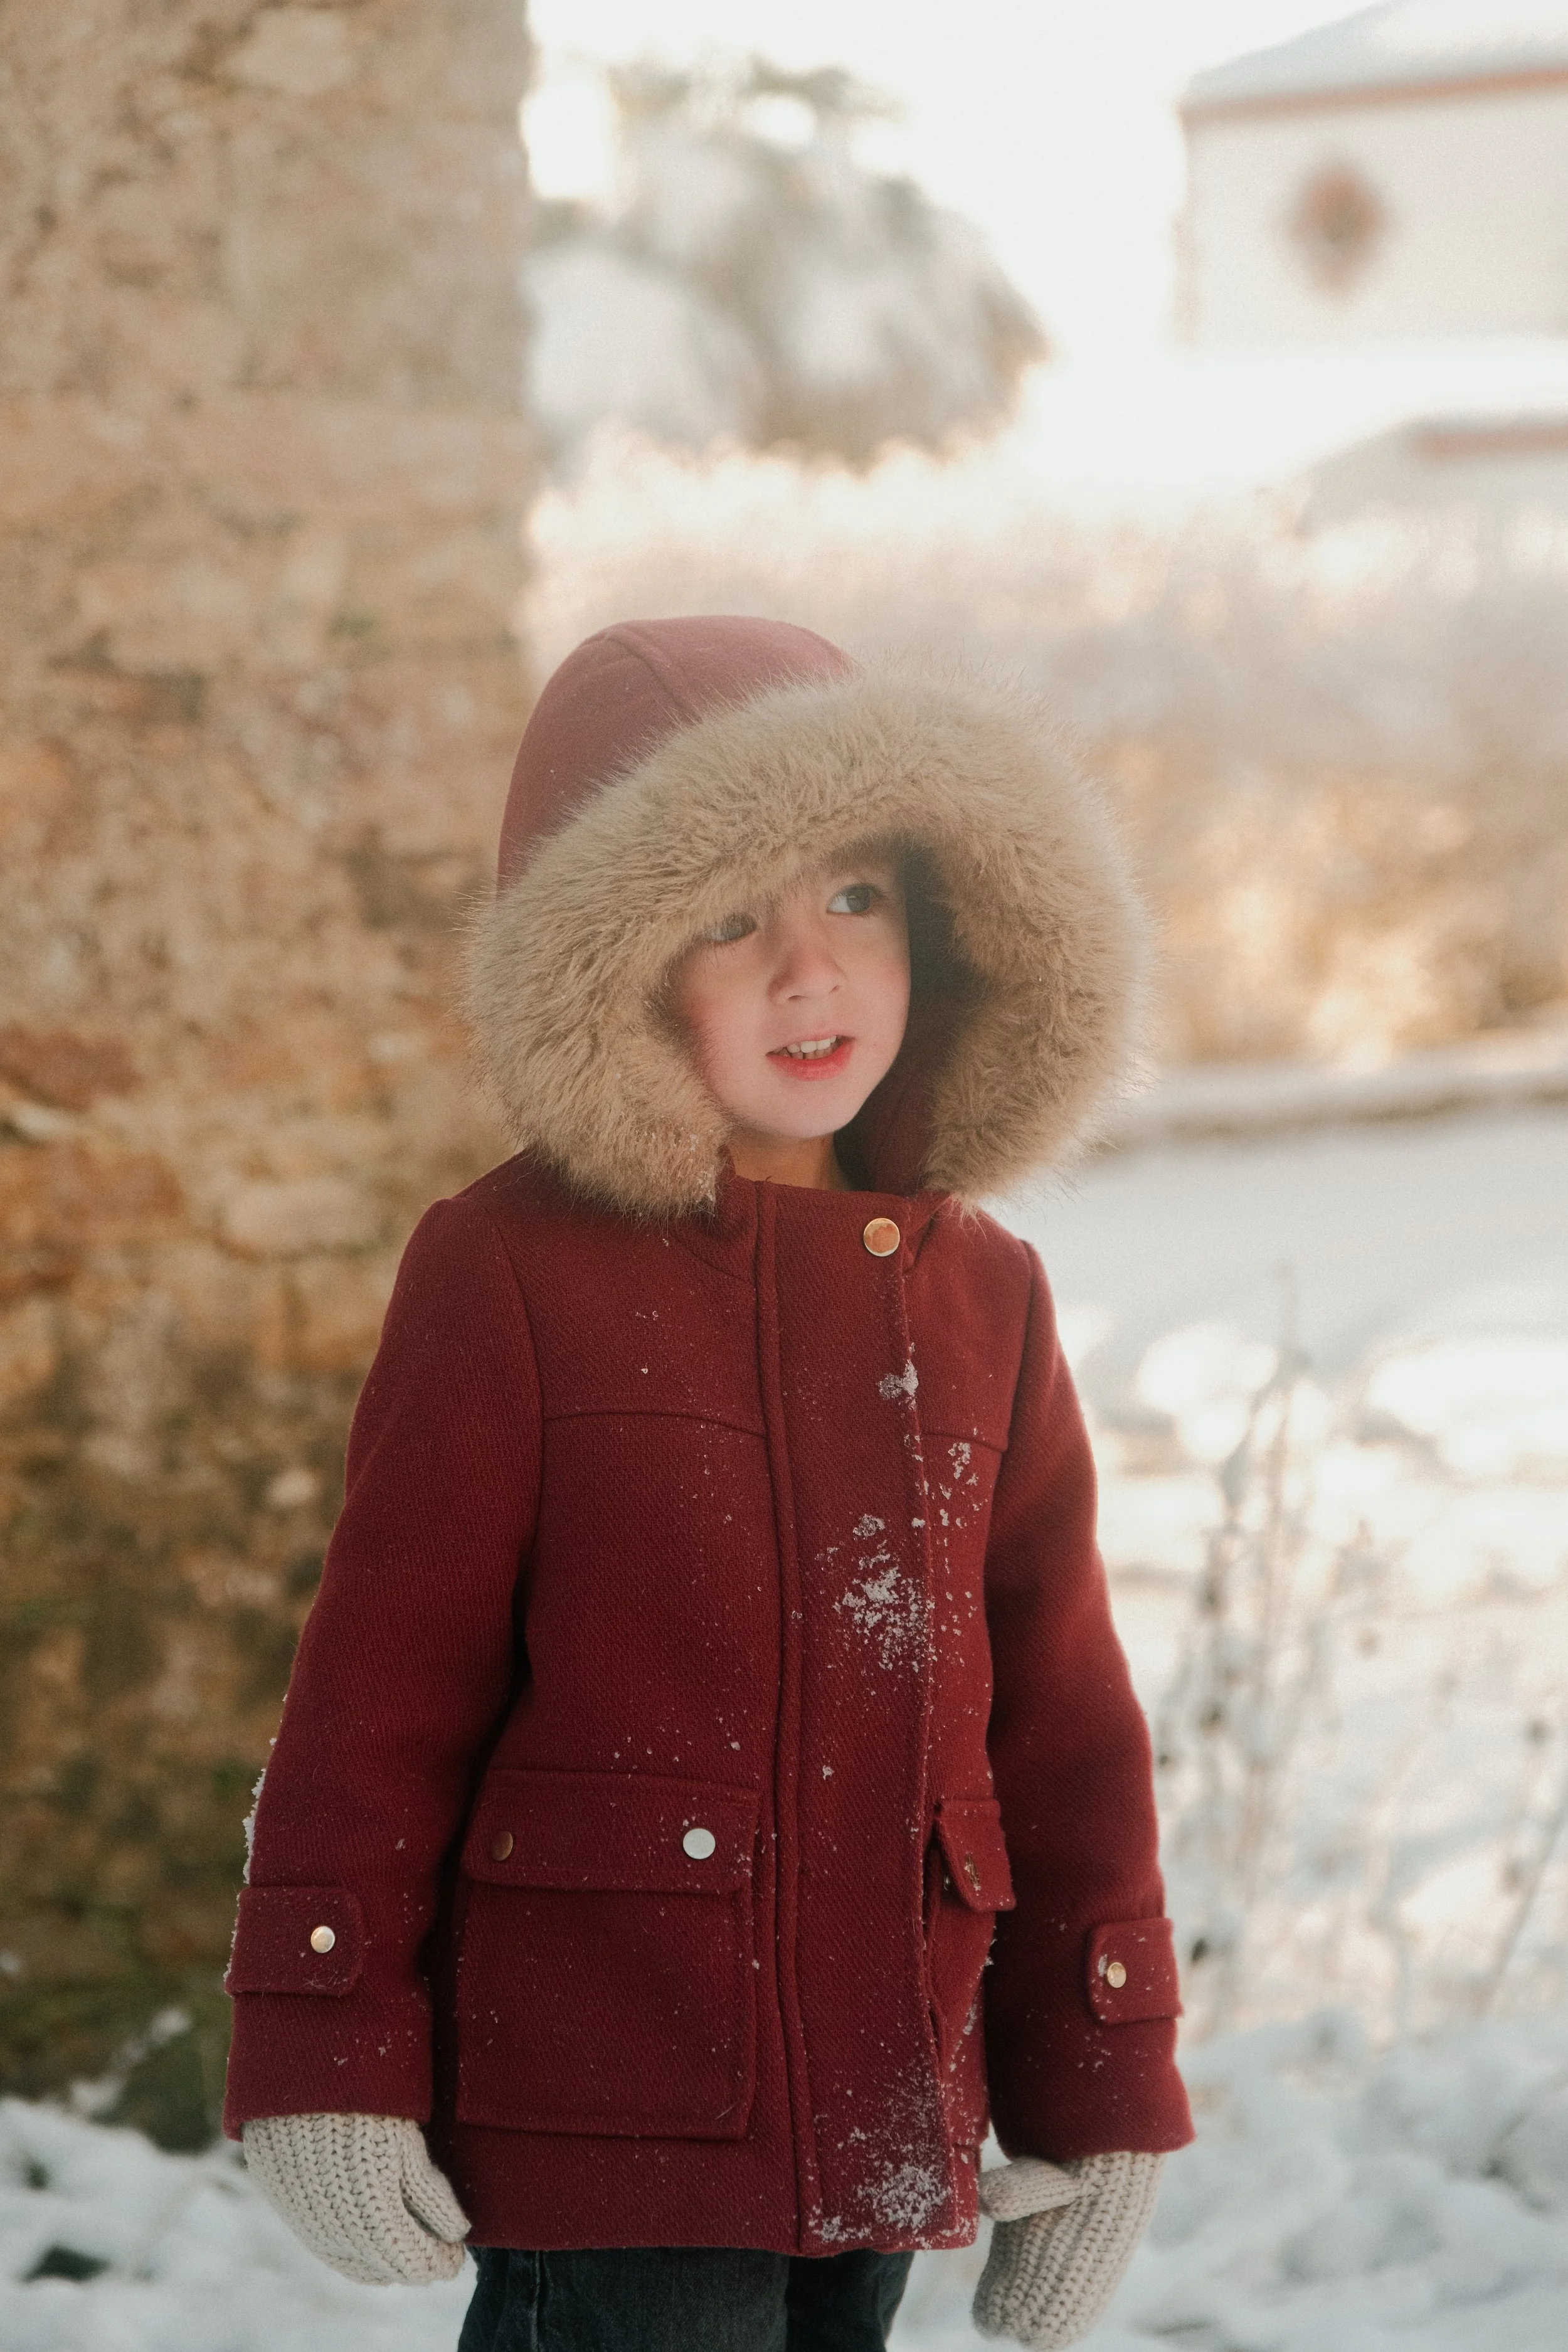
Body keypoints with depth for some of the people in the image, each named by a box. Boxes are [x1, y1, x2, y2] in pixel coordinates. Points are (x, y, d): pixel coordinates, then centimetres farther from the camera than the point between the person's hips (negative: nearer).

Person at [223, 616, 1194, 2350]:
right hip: (600, 2135, -5)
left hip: (883, 2132, 5)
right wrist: (327, 2064, -7)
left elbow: (1060, 1714, 12)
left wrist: (1099, 2086, 12)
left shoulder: (979, 1297, 9)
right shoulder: (512, 1276, -5)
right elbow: (378, 1688, -4)